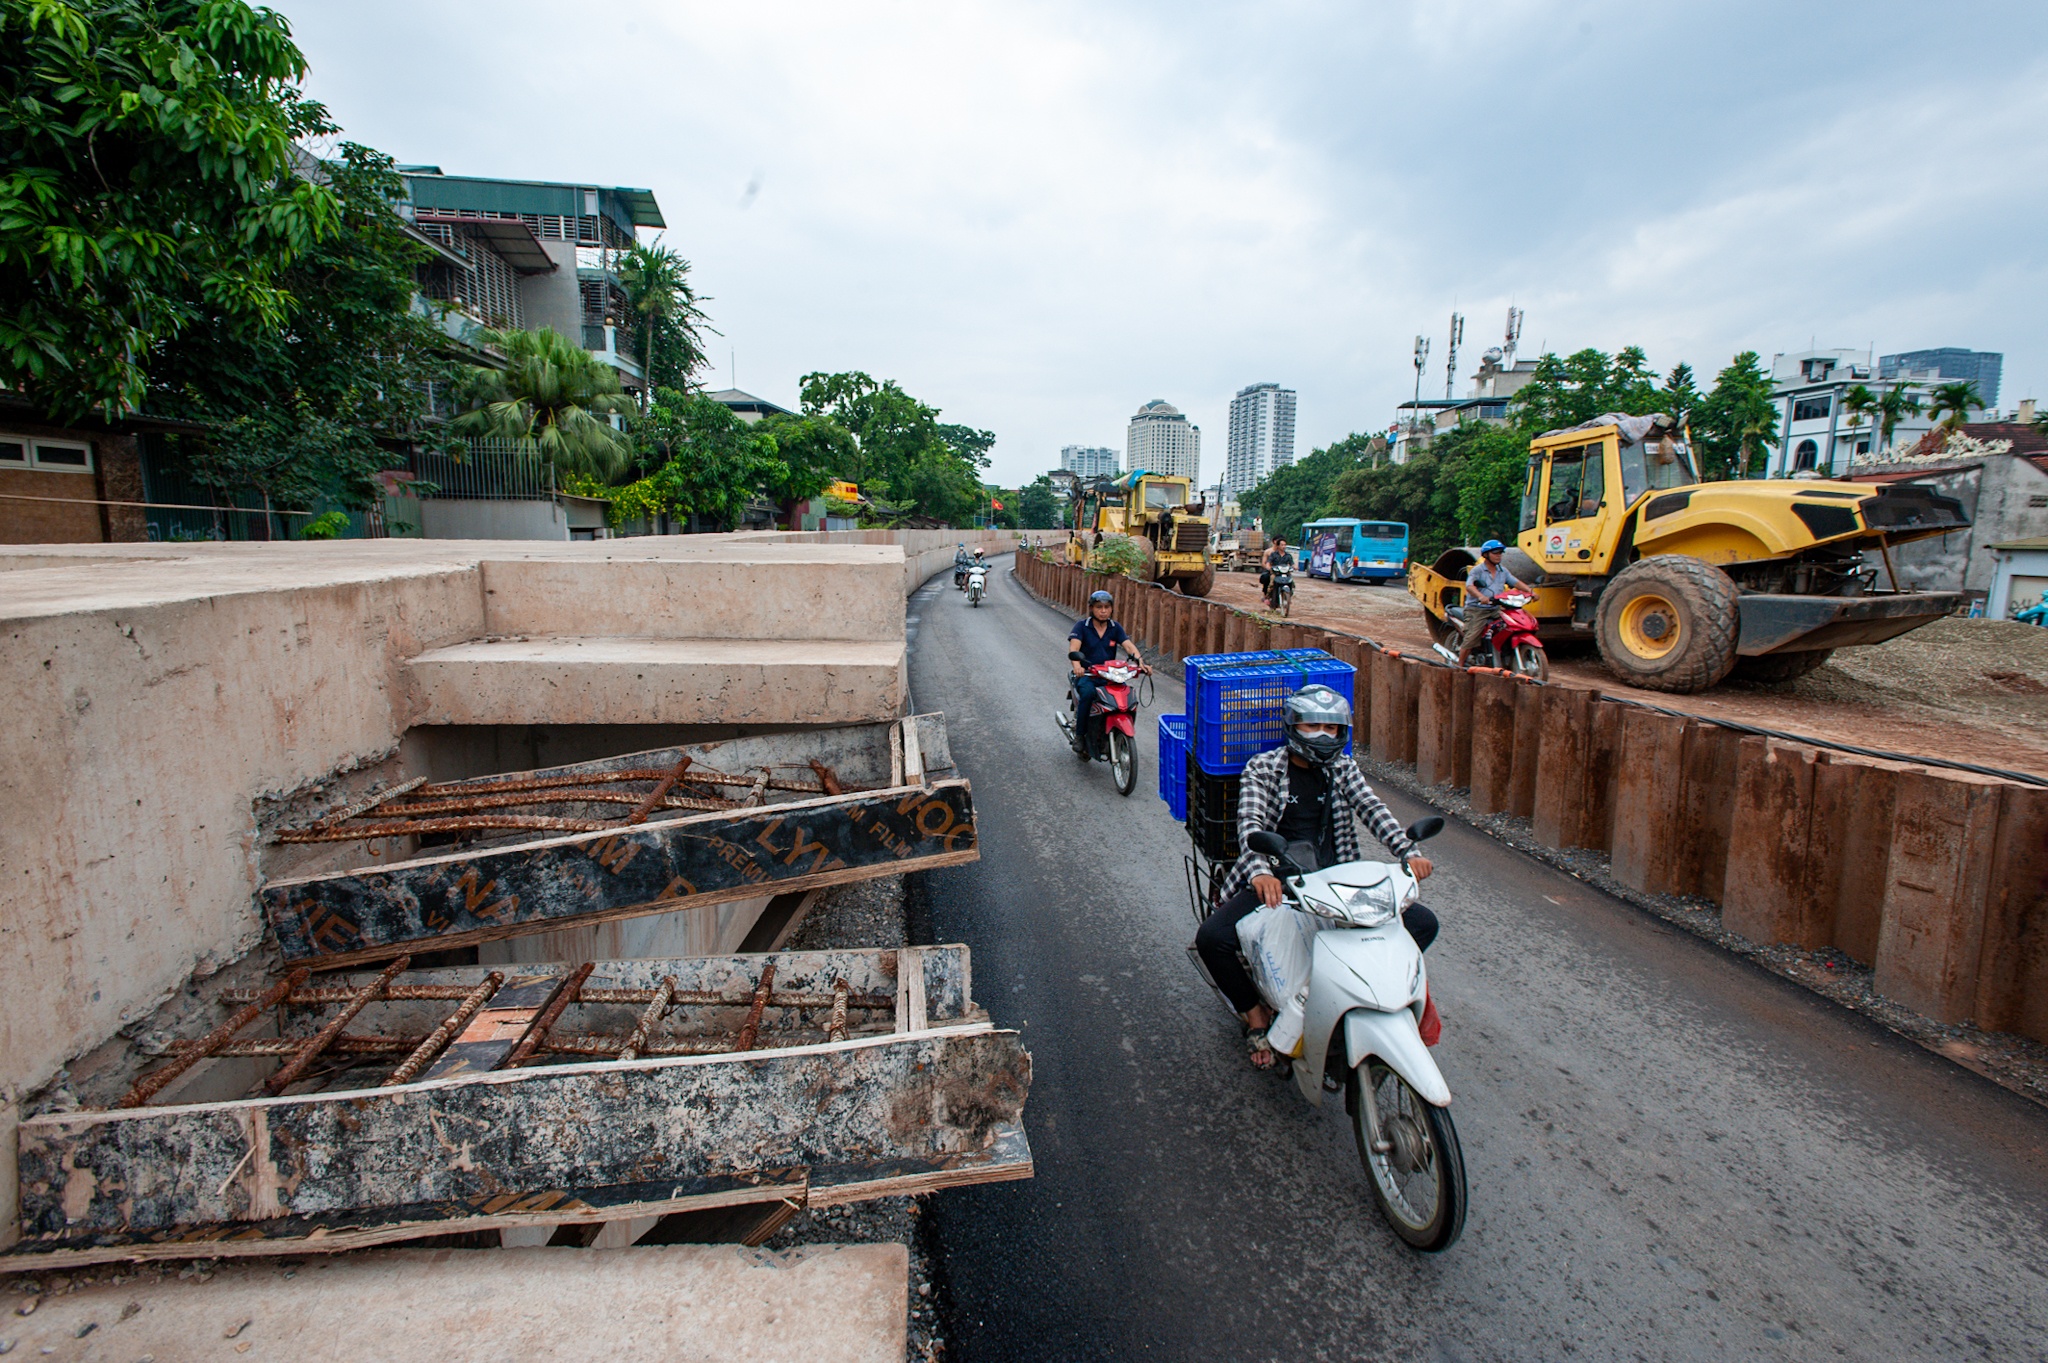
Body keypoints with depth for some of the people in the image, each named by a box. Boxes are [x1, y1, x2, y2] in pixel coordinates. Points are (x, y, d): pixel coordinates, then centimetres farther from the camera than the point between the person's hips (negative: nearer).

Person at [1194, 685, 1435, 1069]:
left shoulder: (1343, 770, 12)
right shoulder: (1263, 767, 0)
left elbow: (1373, 810, -5)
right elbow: (1250, 822, -16)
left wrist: (1410, 853, -24)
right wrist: (1261, 872, -36)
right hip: (1277, 881, -3)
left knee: (1422, 923, -10)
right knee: (1211, 936, -24)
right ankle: (1255, 1012, 4)